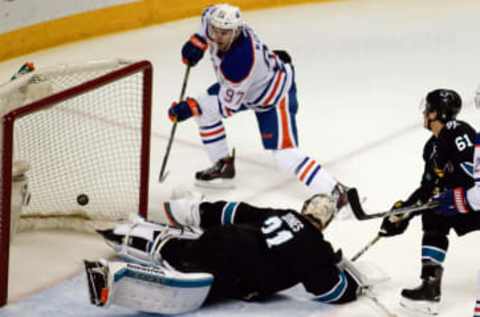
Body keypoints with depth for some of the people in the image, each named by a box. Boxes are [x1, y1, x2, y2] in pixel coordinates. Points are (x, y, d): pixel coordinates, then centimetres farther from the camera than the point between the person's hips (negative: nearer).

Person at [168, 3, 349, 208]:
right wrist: (197, 42, -1)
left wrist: (191, 108, -29)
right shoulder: (216, 23, -19)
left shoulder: (239, 60, -40)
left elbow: (228, 105, -29)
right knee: (204, 110, 10)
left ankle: (335, 194, -19)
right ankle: (223, 166, 24)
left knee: (285, 155, -19)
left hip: (275, 93, -9)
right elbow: (208, 14, 9)